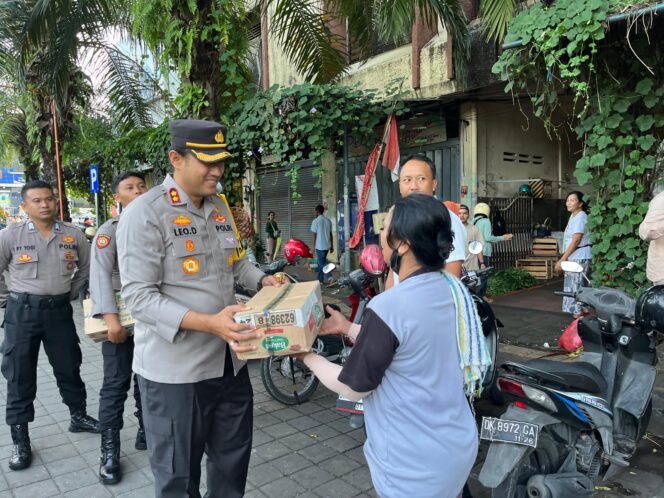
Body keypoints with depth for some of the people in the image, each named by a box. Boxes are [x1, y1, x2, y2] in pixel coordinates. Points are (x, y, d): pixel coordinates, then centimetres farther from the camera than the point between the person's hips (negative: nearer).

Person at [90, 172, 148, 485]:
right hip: (122, 314, -4)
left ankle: (146, 432, 31)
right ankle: (110, 451, 11)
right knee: (116, 384, 0)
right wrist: (111, 318, -27)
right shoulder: (110, 230, -5)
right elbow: (100, 275, -15)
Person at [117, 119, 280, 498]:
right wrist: (209, 323, -31)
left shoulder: (221, 207, 9)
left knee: (233, 461, 23)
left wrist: (263, 280, 2)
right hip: (175, 370, -6)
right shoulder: (144, 214, -14)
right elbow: (140, 297, -20)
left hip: (229, 361, 7)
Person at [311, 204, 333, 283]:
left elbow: (314, 235, -11)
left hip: (320, 246, -7)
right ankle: (320, 279, 21)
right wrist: (331, 246, 17)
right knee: (321, 262, 16)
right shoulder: (328, 220, 7)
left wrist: (313, 247, -6)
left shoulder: (315, 221, -11)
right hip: (327, 246, 7)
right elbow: (330, 234, 12)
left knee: (322, 263, -1)